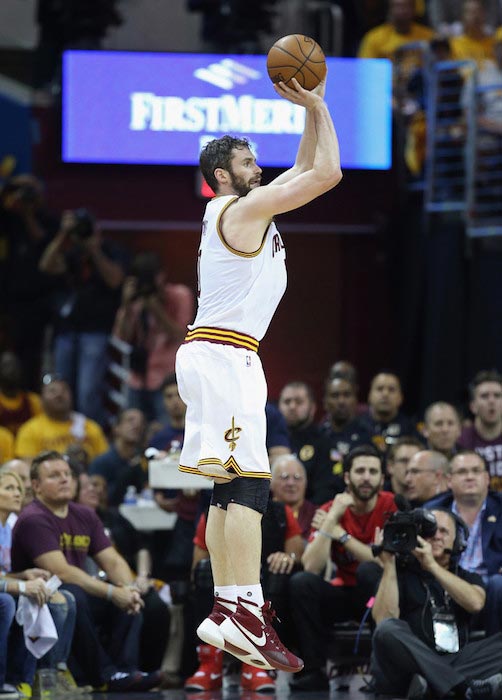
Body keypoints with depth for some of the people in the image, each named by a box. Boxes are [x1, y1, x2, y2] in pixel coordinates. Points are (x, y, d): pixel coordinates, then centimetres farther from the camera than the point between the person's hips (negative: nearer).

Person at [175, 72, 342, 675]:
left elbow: (306, 168, 29)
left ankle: (226, 610, 6)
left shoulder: (246, 207, 19)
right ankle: (246, 613, -29)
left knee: (229, 488, 8)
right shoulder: (243, 210, -9)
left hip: (221, 356, 11)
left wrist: (312, 110, 20)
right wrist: (319, 108, -2)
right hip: (224, 352, -11)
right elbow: (327, 174, -12)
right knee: (248, 482, -19)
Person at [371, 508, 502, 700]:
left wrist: (432, 565, -7)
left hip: (456, 662, 2)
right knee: (388, 630, -33)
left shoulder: (467, 578, 23)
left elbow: (475, 603, -3)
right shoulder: (401, 573, 16)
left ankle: (431, 685, -39)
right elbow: (384, 621, -3)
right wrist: (389, 564, -3)